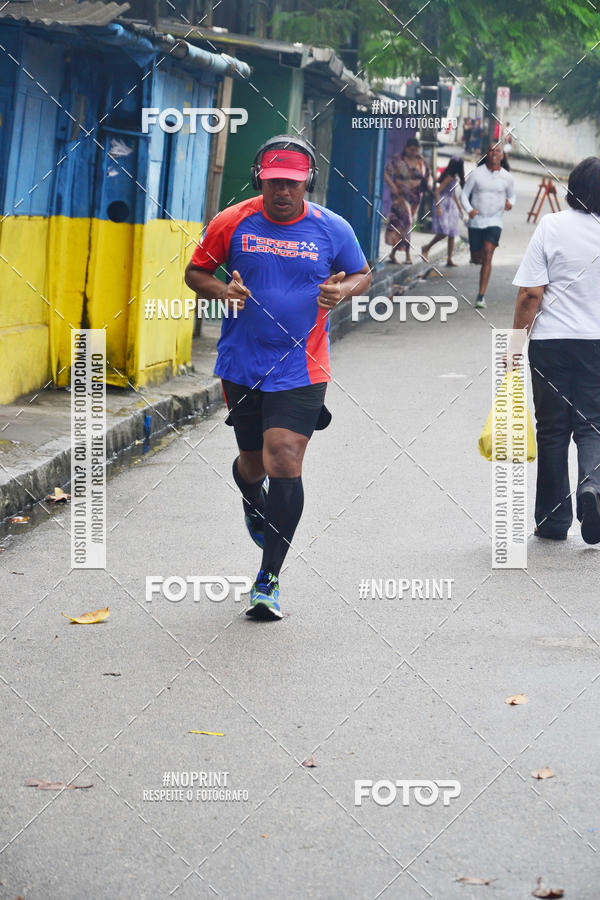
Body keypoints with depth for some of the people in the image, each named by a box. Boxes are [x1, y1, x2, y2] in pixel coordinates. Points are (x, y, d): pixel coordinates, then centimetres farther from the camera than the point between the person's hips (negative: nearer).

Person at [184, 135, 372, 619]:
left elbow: (363, 273, 14)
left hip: (301, 370, -2)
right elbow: (196, 271, 10)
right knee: (252, 463, 13)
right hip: (242, 365, 2)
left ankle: (269, 578, -2)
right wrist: (222, 289, -12)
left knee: (284, 463, -14)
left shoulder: (332, 229, -1)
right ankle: (253, 504, 54)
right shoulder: (232, 223, -2)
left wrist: (343, 289, -9)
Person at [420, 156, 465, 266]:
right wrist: (438, 207, -22)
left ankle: (450, 259, 5)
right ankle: (426, 248, 7)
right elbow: (437, 190, -18)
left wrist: (459, 208, 26)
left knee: (452, 234, 4)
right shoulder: (449, 177, -15)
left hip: (451, 207, 9)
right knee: (443, 232, -15)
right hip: (443, 206, -9)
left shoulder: (455, 178, 12)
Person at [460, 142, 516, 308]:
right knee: (476, 259, 8)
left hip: (494, 221, -1)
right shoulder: (476, 174, -3)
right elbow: (464, 194, 1)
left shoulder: (507, 177, 1)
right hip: (476, 221, 1)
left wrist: (510, 203, -8)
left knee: (487, 256, -18)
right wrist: (469, 210, -18)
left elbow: (512, 196, 17)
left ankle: (481, 296, -19)